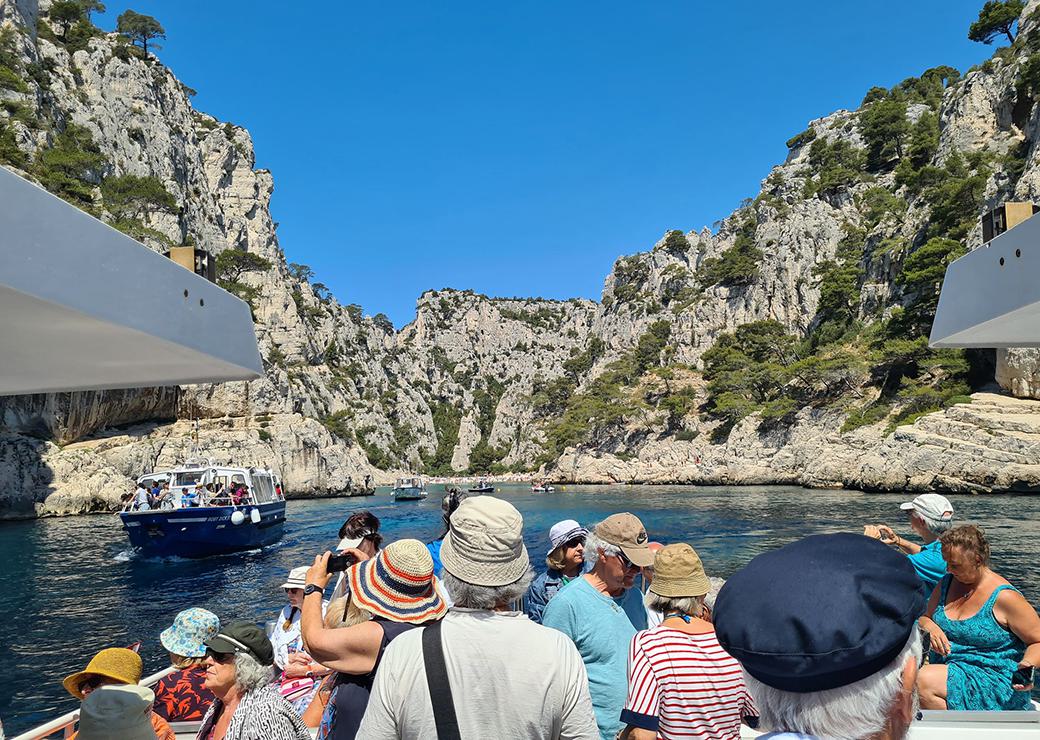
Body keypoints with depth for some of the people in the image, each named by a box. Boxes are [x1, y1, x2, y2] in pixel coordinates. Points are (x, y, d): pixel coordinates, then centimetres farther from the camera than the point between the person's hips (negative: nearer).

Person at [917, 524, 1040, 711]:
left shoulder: (1004, 597, -10)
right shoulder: (947, 583, 9)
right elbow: (924, 618, 15)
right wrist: (928, 626, -9)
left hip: (992, 681, -6)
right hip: (948, 672, 6)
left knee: (922, 681, -30)